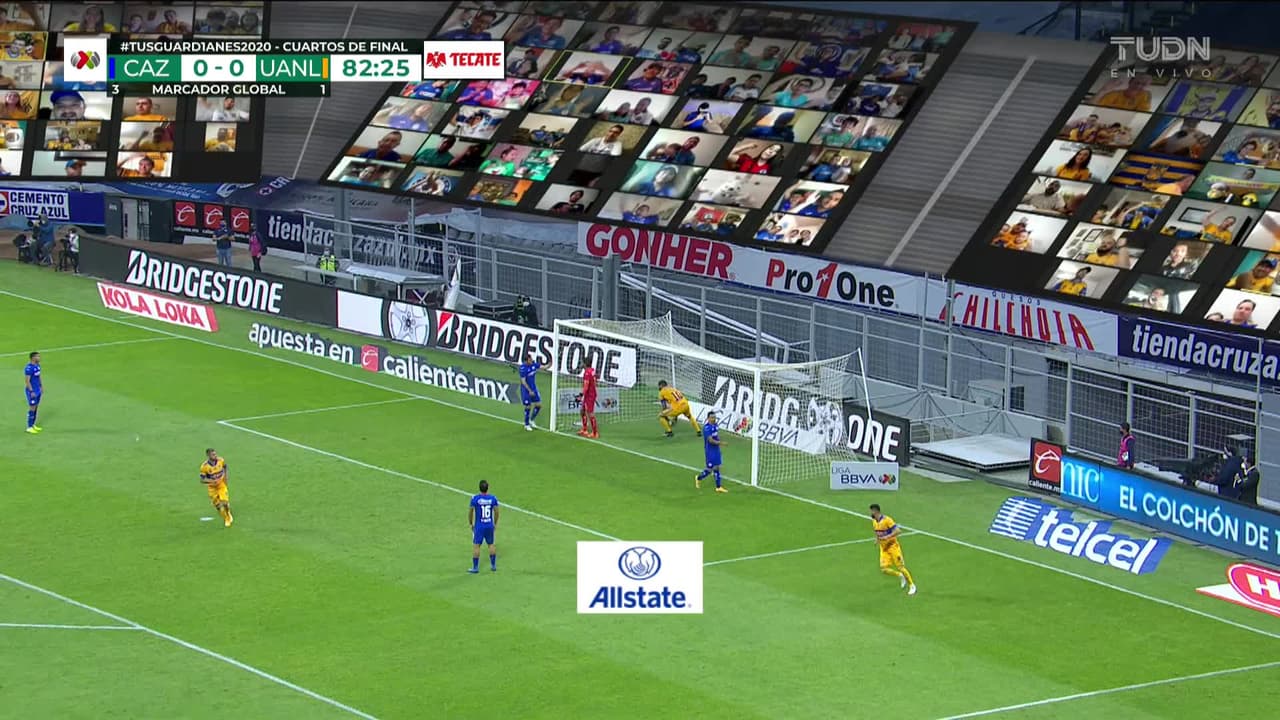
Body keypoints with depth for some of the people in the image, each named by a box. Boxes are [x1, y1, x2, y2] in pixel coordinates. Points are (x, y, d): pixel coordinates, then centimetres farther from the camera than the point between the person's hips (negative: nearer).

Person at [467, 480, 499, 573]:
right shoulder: (493, 499, -5)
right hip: (490, 525, 3)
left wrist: (470, 523, 10)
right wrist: (495, 523, 17)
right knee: (491, 544, 17)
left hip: (479, 526, -3)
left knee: (476, 545, 2)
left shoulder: (475, 499, -12)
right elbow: (496, 512, 2)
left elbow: (470, 512, -4)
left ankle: (475, 568, 2)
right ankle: (493, 566, 22)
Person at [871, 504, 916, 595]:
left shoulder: (887, 520, -19)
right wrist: (877, 539, 3)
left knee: (900, 567, -3)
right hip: (883, 549, 7)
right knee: (884, 569, -7)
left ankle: (912, 586, 11)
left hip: (892, 546, -7)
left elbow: (898, 531, -23)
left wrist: (887, 537, -29)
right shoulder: (874, 522, 5)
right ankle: (900, 576, 18)